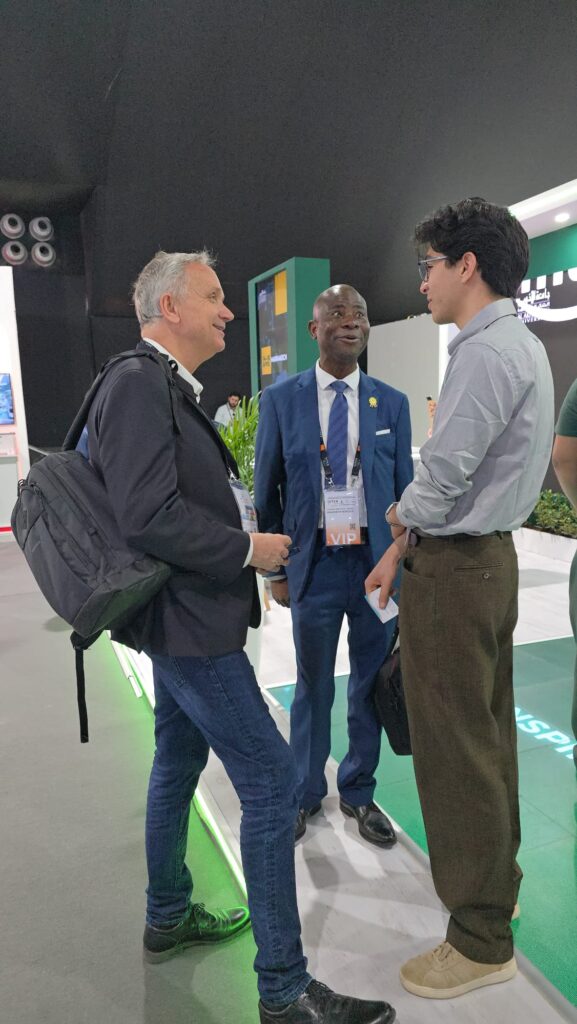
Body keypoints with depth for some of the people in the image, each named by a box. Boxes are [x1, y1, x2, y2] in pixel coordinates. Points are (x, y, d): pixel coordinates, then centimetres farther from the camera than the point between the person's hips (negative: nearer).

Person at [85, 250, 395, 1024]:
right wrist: (247, 549, -17)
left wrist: (246, 538, 7)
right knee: (272, 783, -4)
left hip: (183, 614, 11)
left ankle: (169, 918, 41)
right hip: (187, 620, -11)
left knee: (179, 761, 21)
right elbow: (149, 516, -27)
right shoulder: (139, 384, -19)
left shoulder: (167, 388, 12)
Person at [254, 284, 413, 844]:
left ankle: (358, 793, 36)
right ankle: (305, 793, 36)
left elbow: (404, 488, 6)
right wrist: (276, 568, 1)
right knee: (312, 688, 13)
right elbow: (266, 491, 2)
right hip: (315, 562, -1)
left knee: (371, 686, 14)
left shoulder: (391, 403, 3)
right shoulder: (280, 399, -1)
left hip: (377, 561, 2)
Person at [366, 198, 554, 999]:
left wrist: (399, 512, 1)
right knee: (488, 733, 21)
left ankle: (482, 939, 20)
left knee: (454, 750, 2)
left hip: (453, 572, -10)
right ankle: (497, 879, 40)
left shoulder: (486, 352, -19)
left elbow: (440, 480, -22)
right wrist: (403, 547, 12)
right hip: (489, 557, 10)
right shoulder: (521, 345, 13)